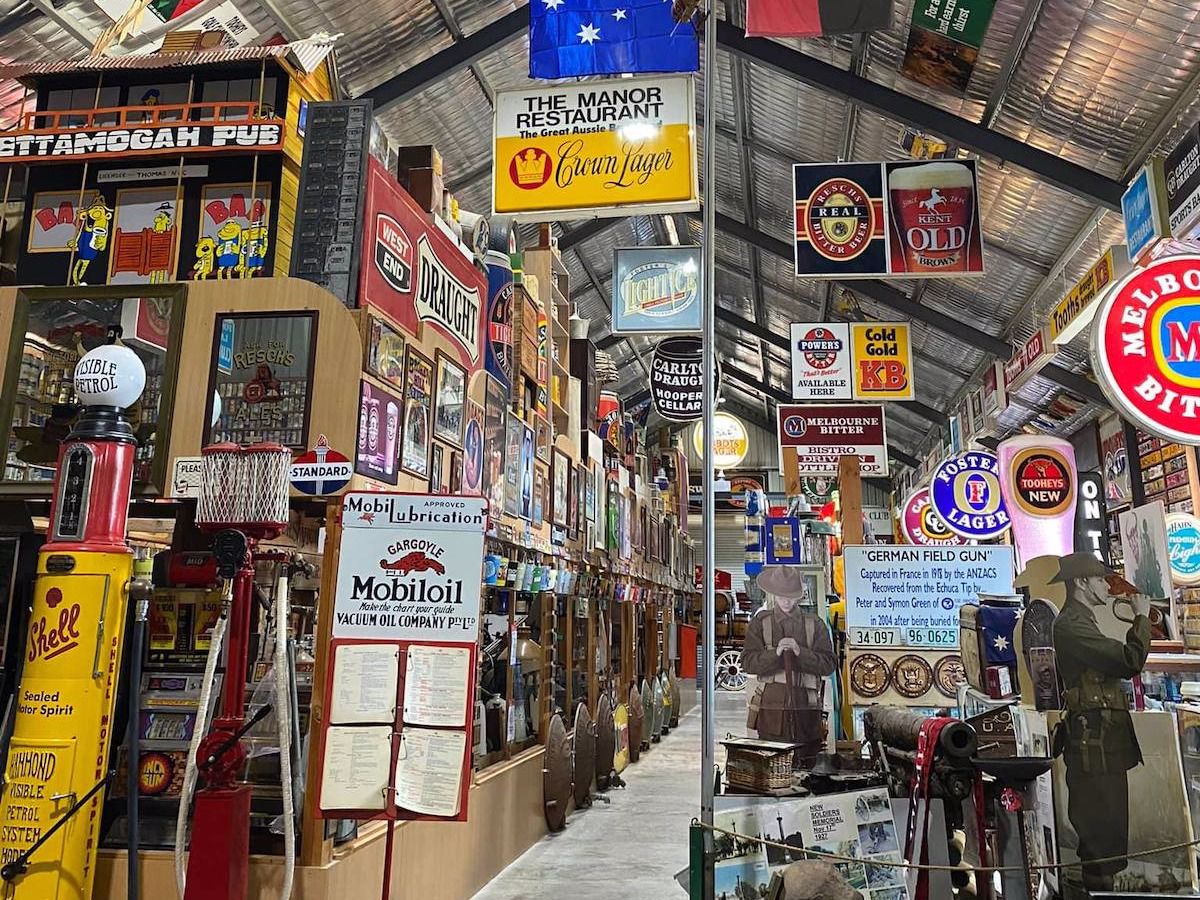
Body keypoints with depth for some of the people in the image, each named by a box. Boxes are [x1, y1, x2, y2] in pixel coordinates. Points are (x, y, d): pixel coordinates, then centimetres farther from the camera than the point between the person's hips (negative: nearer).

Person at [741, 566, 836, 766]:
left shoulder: (814, 624, 9)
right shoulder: (760, 623, 7)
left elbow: (829, 664, 2)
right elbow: (748, 662, -2)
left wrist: (800, 652, -13)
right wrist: (775, 653, -17)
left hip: (806, 707, 1)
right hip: (771, 706, -1)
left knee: (806, 765, 4)